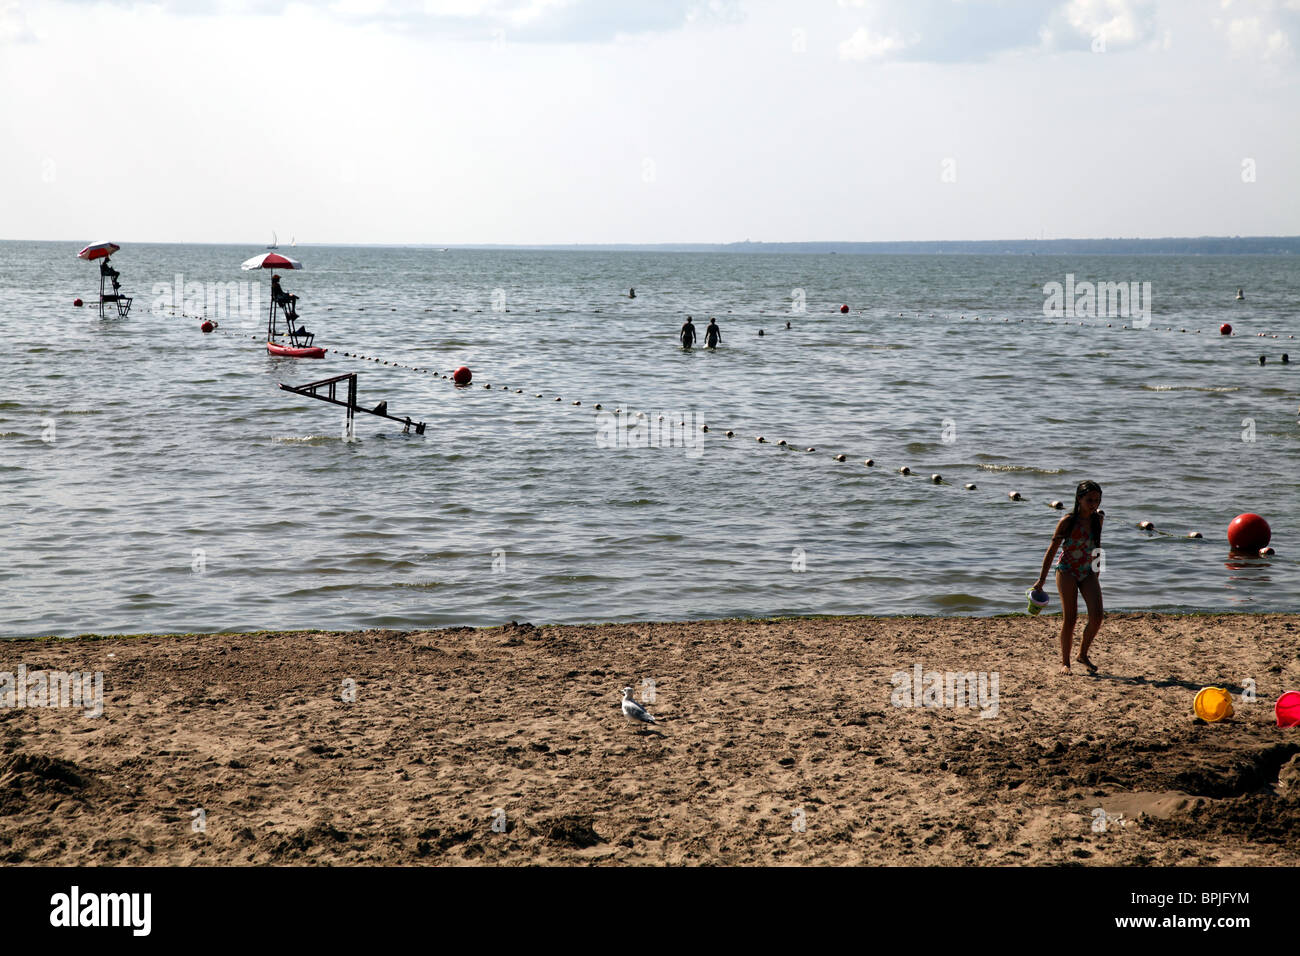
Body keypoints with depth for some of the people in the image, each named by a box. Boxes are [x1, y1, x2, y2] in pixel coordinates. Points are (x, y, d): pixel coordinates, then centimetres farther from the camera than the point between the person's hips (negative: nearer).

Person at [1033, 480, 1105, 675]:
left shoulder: (1098, 520, 2)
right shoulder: (1068, 522, -12)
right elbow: (1052, 550, -7)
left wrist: (1097, 573, 21)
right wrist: (1042, 580, -6)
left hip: (1088, 572, 4)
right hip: (1067, 571, -4)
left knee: (1097, 615, -10)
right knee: (1070, 617, -7)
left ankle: (1083, 654, 10)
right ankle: (1065, 662, 6)